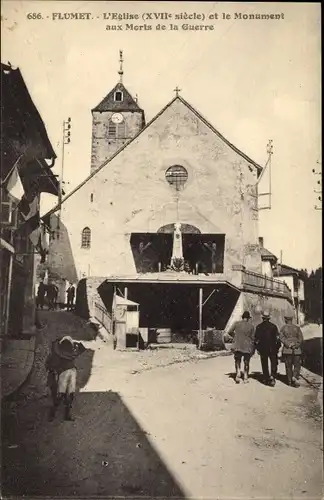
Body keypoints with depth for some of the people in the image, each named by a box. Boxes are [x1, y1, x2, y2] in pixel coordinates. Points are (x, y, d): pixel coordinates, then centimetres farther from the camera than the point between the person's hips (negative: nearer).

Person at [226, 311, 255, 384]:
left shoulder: (237, 323, -3)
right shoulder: (251, 326, -2)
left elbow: (229, 332, -5)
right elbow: (252, 338, 1)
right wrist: (253, 349, 10)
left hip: (238, 346, 0)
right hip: (247, 347, 0)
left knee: (237, 361, 14)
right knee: (246, 363, 13)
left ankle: (238, 371, -10)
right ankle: (245, 377, 14)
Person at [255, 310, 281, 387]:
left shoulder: (259, 327, -2)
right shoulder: (273, 326, -2)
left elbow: (256, 339, 0)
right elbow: (277, 338, -1)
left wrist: (257, 348, 9)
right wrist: (277, 347, 8)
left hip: (262, 349, 1)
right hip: (272, 348, 0)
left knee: (264, 365, 10)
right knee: (274, 363, 8)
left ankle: (267, 379, 11)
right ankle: (272, 376, -11)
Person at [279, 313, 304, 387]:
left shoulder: (283, 328, 2)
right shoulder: (297, 328, 2)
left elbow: (281, 337, -10)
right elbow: (301, 339, -5)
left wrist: (288, 344, -11)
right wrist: (296, 345, -3)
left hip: (287, 350, 1)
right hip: (297, 350, -1)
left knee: (288, 366, 9)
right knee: (297, 365, 9)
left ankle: (290, 381, 12)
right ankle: (295, 376, -12)